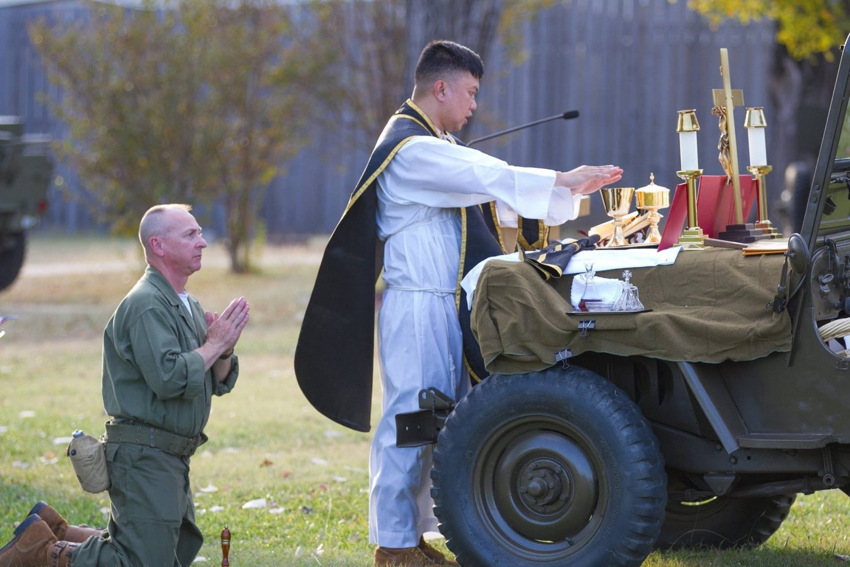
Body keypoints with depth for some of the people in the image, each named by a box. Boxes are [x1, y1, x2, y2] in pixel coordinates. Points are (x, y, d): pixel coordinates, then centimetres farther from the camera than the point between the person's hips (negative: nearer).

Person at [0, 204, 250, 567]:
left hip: (172, 456, 10)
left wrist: (223, 350, -3)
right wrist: (215, 344, -14)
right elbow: (170, 378, -26)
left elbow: (219, 383, 17)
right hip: (144, 454, -10)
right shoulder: (147, 305, -14)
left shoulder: (188, 306, 17)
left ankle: (56, 532, 20)